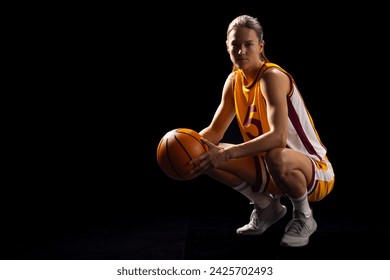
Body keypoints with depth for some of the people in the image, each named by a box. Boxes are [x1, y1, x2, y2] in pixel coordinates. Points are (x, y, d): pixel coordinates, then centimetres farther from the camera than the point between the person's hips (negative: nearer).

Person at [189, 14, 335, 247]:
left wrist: (227, 154, -44)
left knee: (275, 156, -41)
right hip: (274, 170, 7)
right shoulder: (234, 81, 1)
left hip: (314, 172, -7)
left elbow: (278, 136, -37)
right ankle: (267, 207, 13)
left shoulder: (273, 77, -23)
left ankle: (304, 217, -8)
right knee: (210, 156, -8)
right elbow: (215, 131, 4)